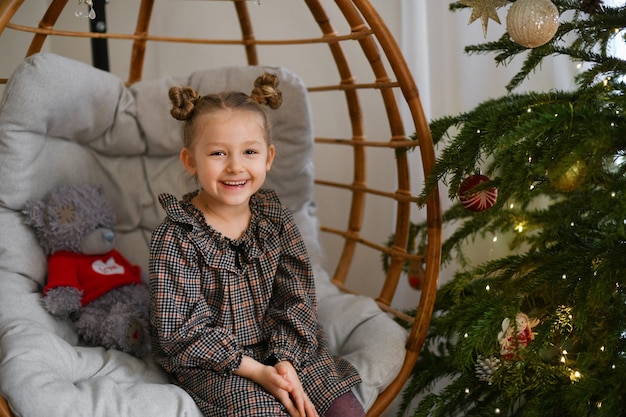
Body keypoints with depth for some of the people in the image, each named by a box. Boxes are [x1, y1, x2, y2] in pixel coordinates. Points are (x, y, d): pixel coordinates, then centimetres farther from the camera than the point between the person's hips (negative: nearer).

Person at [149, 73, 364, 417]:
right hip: (209, 363, -4)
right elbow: (182, 331, -17)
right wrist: (255, 371, -22)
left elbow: (295, 297, -2)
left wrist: (287, 363, -17)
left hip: (283, 350, 4)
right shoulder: (175, 239, -16)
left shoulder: (274, 218, -1)